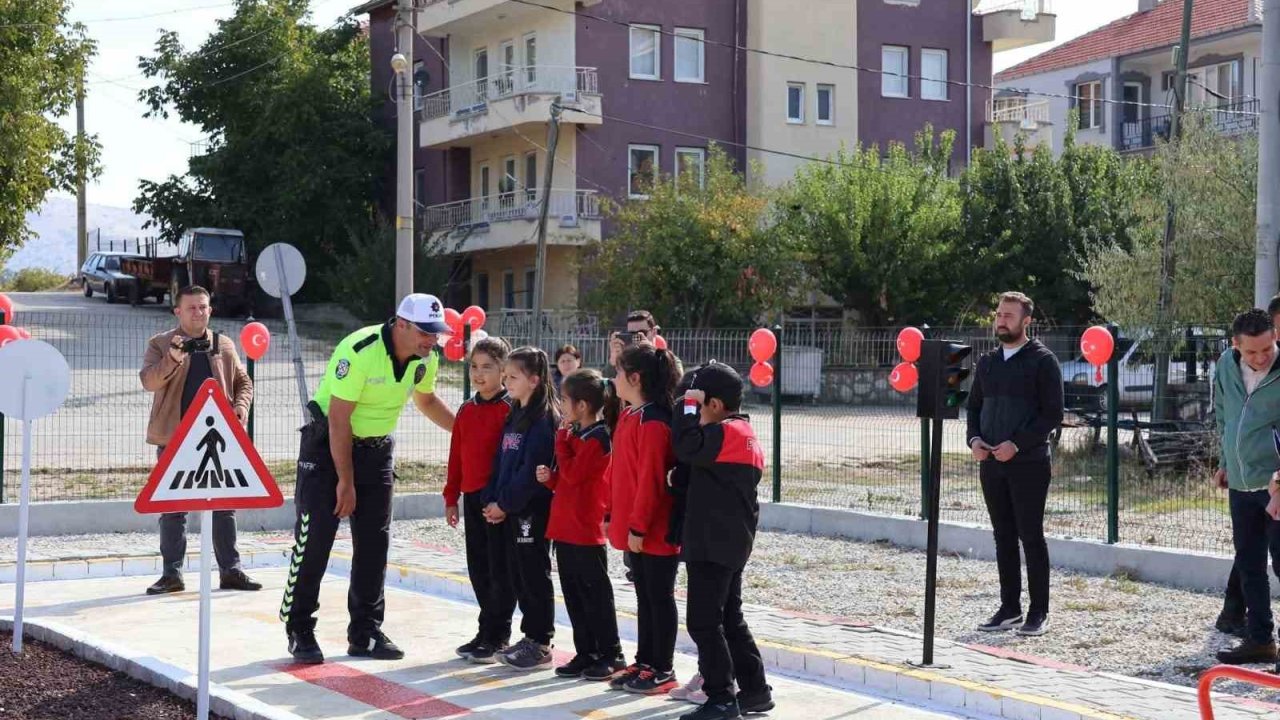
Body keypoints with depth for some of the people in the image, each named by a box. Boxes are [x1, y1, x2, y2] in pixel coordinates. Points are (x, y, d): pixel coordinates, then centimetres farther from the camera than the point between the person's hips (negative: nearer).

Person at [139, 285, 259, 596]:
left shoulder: (224, 345, 11)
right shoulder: (160, 344, 2)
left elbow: (242, 381, 17)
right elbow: (149, 381, -11)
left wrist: (241, 405, -3)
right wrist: (172, 359, -28)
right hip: (174, 439, -2)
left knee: (224, 505, 6)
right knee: (172, 508, 2)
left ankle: (230, 570, 14)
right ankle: (172, 573, 9)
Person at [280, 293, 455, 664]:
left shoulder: (426, 358, -7)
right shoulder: (359, 351, -29)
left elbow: (427, 401, 15)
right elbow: (339, 419, -24)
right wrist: (346, 481, -20)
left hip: (377, 449, 6)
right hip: (328, 443, -6)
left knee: (374, 542, 4)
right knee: (314, 539, -6)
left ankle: (365, 633, 13)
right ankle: (299, 631, 5)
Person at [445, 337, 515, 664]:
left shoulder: (510, 410, -10)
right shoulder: (466, 410, 11)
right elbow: (456, 456, 15)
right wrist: (451, 497, 14)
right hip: (472, 499, 8)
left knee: (500, 569, 0)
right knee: (478, 568, 12)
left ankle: (493, 636, 6)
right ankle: (493, 631, 22)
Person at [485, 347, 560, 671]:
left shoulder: (544, 419, -14)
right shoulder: (514, 417, 14)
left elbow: (531, 471, -19)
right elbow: (501, 462, 14)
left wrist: (505, 503, -15)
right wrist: (493, 501, 3)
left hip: (533, 510, -9)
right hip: (510, 510, 9)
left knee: (535, 575, -2)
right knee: (517, 574, 12)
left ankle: (541, 645, 4)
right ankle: (531, 637, 21)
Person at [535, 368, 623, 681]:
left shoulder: (597, 438, -14)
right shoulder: (577, 435, 15)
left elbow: (573, 473, -21)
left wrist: (562, 439, -11)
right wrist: (550, 477, 2)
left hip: (586, 531, -9)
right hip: (565, 527, 9)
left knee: (595, 593, -1)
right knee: (573, 594, 12)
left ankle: (611, 654, 8)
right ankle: (586, 653, 19)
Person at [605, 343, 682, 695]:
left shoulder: (654, 422, -19)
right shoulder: (629, 416, 11)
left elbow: (650, 478, -21)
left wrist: (638, 526, -20)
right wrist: (613, 515, 16)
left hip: (654, 531, -9)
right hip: (632, 526, 9)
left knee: (659, 597, 2)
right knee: (644, 596, 16)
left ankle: (663, 670, 11)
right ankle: (644, 662, 25)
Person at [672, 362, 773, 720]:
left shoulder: (726, 432, -14)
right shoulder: (744, 433, 16)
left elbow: (688, 446, -27)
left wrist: (688, 405, -16)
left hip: (713, 544, -10)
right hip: (731, 543, 10)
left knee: (703, 621, -7)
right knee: (730, 619, 16)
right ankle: (754, 690, 21)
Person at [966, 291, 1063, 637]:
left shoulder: (1042, 361, -5)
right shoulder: (987, 362, 13)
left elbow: (1053, 413, -9)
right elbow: (974, 405, 19)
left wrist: (1017, 444, -17)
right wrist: (974, 439, -1)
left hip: (1029, 463, -6)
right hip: (991, 463, 6)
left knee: (1031, 536, -2)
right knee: (1003, 536, 9)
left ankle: (1038, 613, 4)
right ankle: (1009, 608, 16)